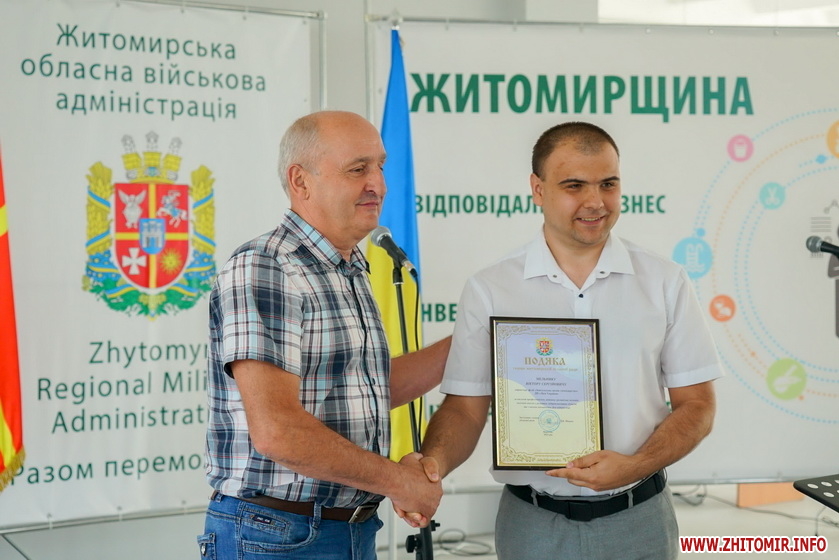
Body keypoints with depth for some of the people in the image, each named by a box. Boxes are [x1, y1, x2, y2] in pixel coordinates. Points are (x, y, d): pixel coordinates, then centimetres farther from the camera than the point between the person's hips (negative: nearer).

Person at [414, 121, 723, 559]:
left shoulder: (665, 282, 0)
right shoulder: (489, 290, -2)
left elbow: (696, 406, 0)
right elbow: (465, 408, -1)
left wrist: (634, 466, -16)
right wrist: (434, 462, -22)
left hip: (637, 519, 1)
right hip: (532, 522, 0)